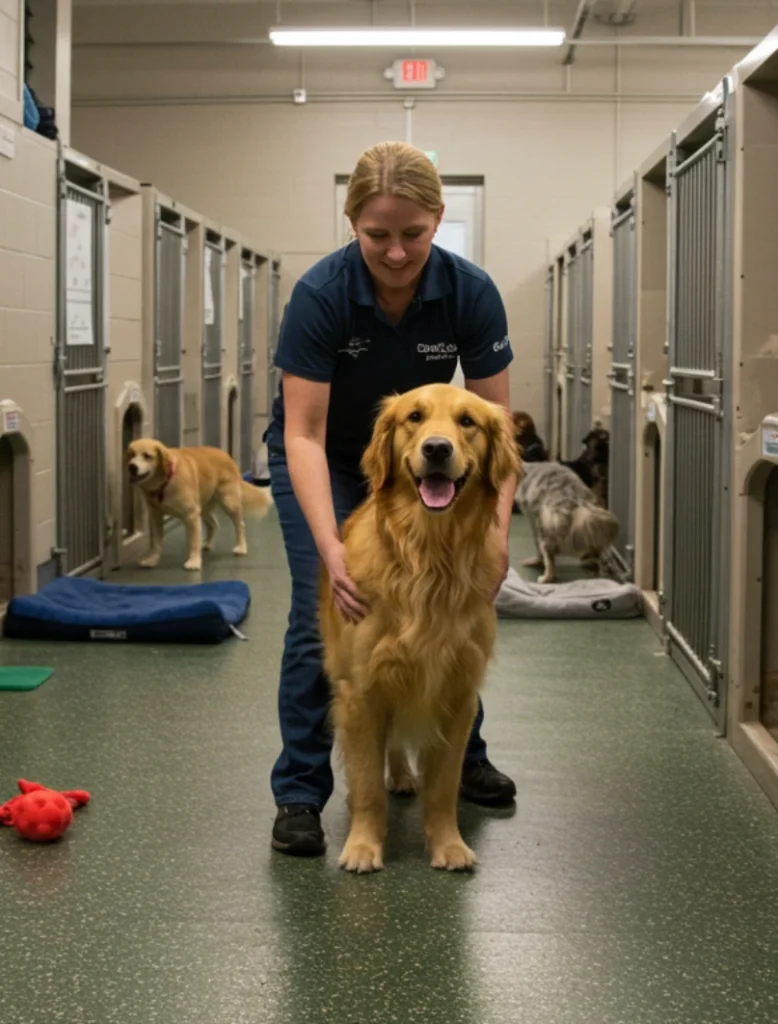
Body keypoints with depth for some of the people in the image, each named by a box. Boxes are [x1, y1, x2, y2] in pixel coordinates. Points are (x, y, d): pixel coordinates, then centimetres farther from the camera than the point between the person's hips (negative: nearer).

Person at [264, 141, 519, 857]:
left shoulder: (471, 292, -25)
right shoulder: (320, 294, -32)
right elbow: (304, 433, -32)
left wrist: (497, 525, -33)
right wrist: (330, 546, -43)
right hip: (323, 459, -3)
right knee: (324, 614, -13)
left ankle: (463, 756, 27)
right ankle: (299, 794, -2)